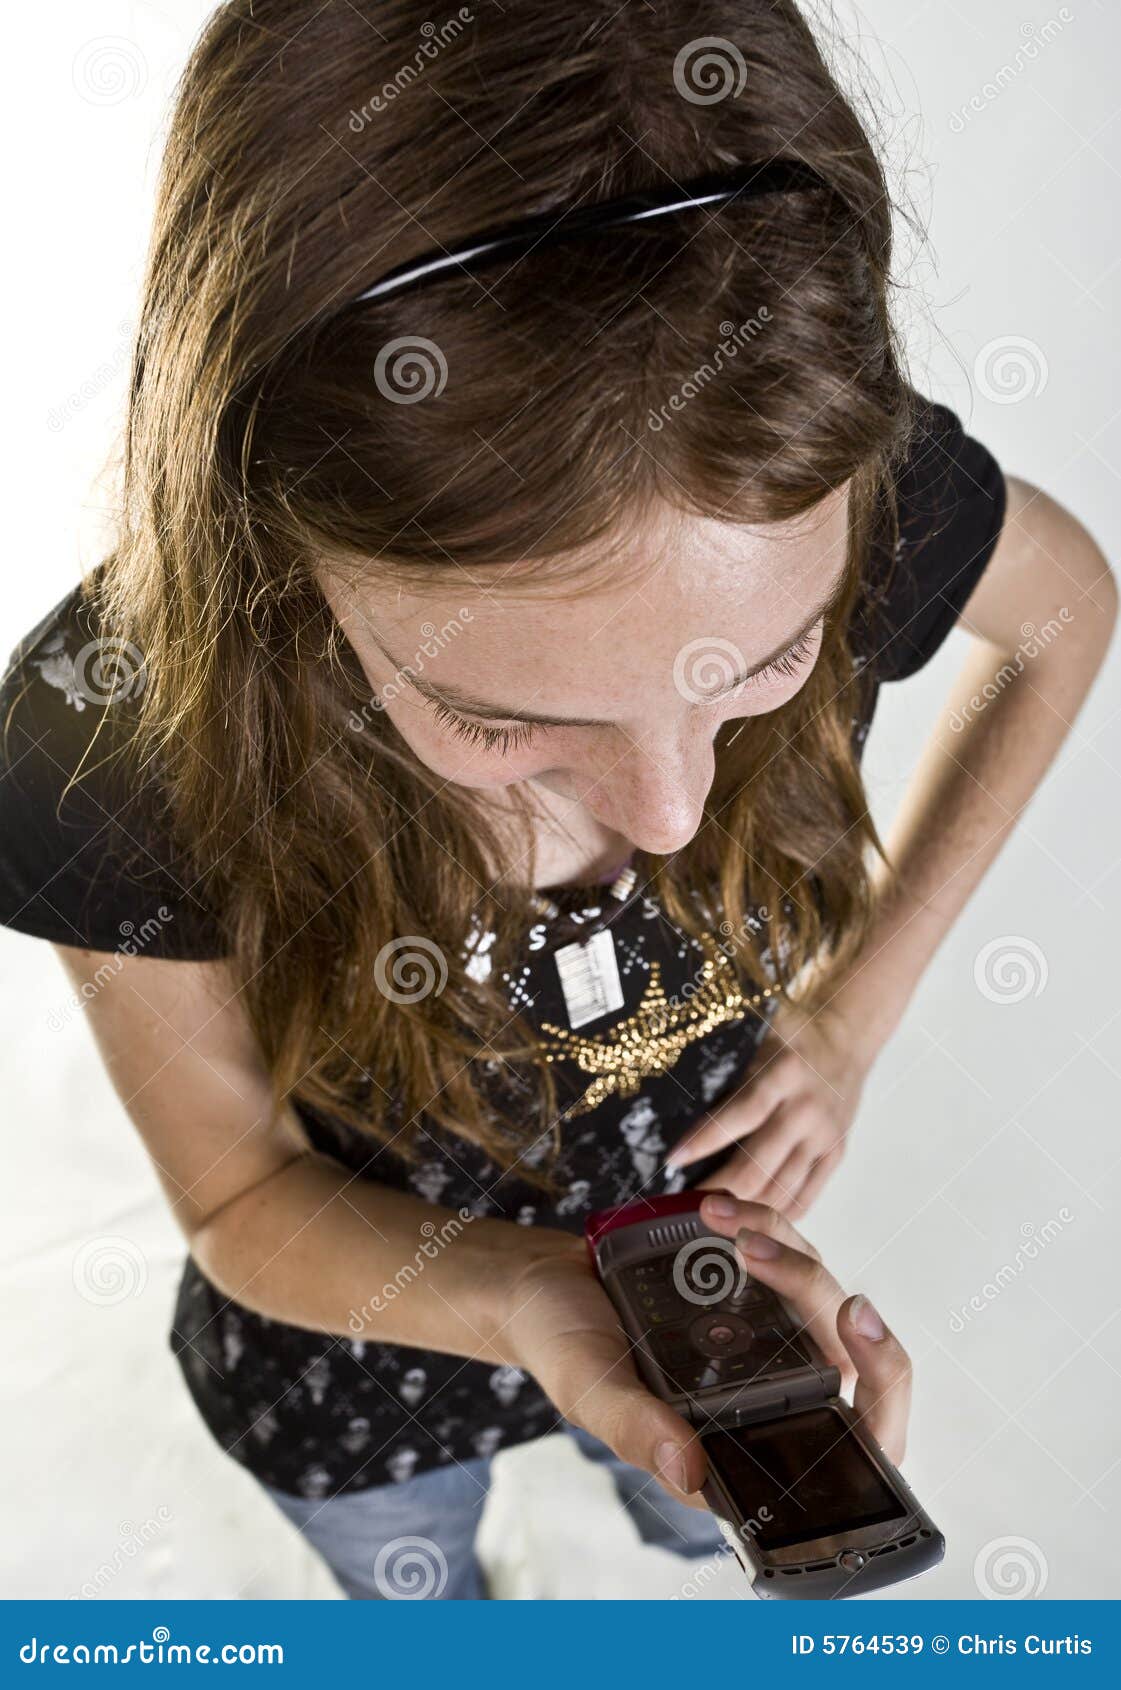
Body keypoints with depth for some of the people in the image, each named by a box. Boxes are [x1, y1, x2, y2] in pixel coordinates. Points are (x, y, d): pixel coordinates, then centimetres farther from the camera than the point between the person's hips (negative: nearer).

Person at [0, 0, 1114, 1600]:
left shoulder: (856, 493, -34)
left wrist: (854, 1005, -16)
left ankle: (664, 1521, 76)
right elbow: (245, 1196, -22)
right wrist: (544, 1300, -44)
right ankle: (454, 1614, 73)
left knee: (706, 1514, 37)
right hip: (370, 1322, -1)